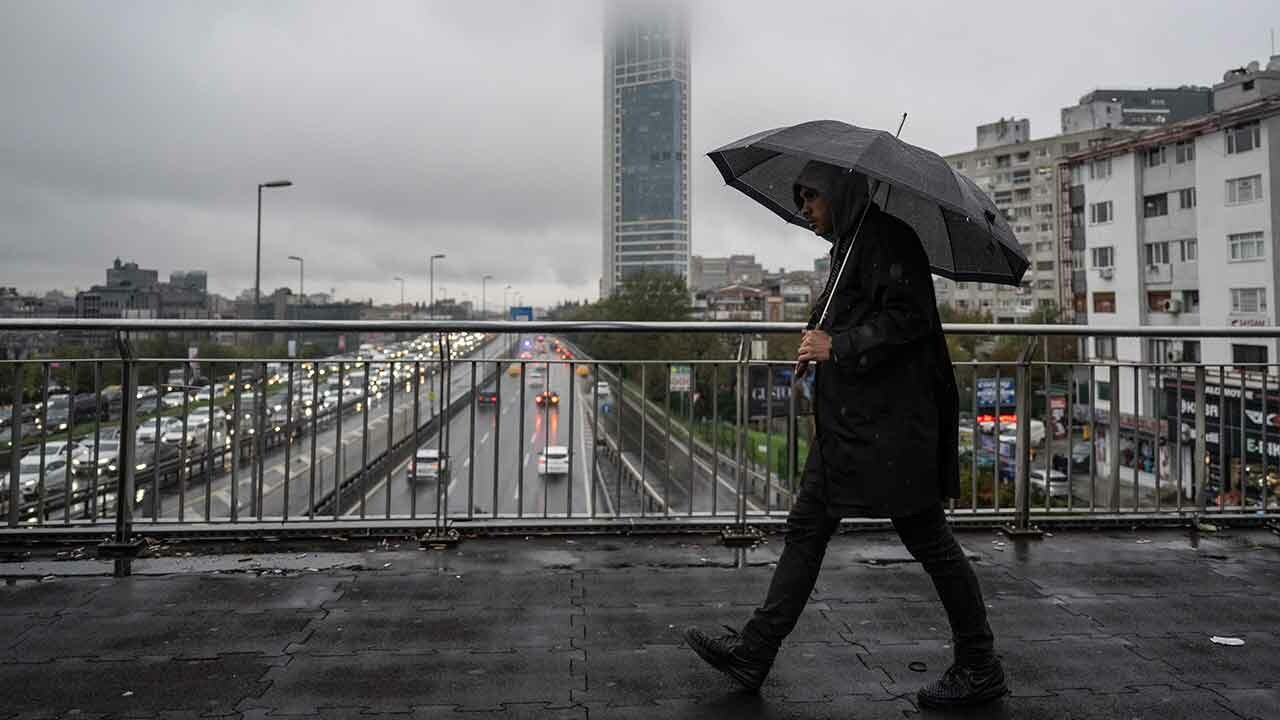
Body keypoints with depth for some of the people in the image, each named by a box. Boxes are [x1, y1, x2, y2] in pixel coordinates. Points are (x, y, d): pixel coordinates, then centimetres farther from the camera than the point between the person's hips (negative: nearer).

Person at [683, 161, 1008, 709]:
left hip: (888, 426, -10)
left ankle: (980, 668, 19)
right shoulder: (849, 245, 20)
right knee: (805, 530, 9)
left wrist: (838, 348, -18)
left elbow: (907, 318, -20)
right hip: (848, 423, 10)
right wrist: (821, 343, 14)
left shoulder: (887, 238, -10)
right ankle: (753, 652, 16)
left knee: (927, 538, 1)